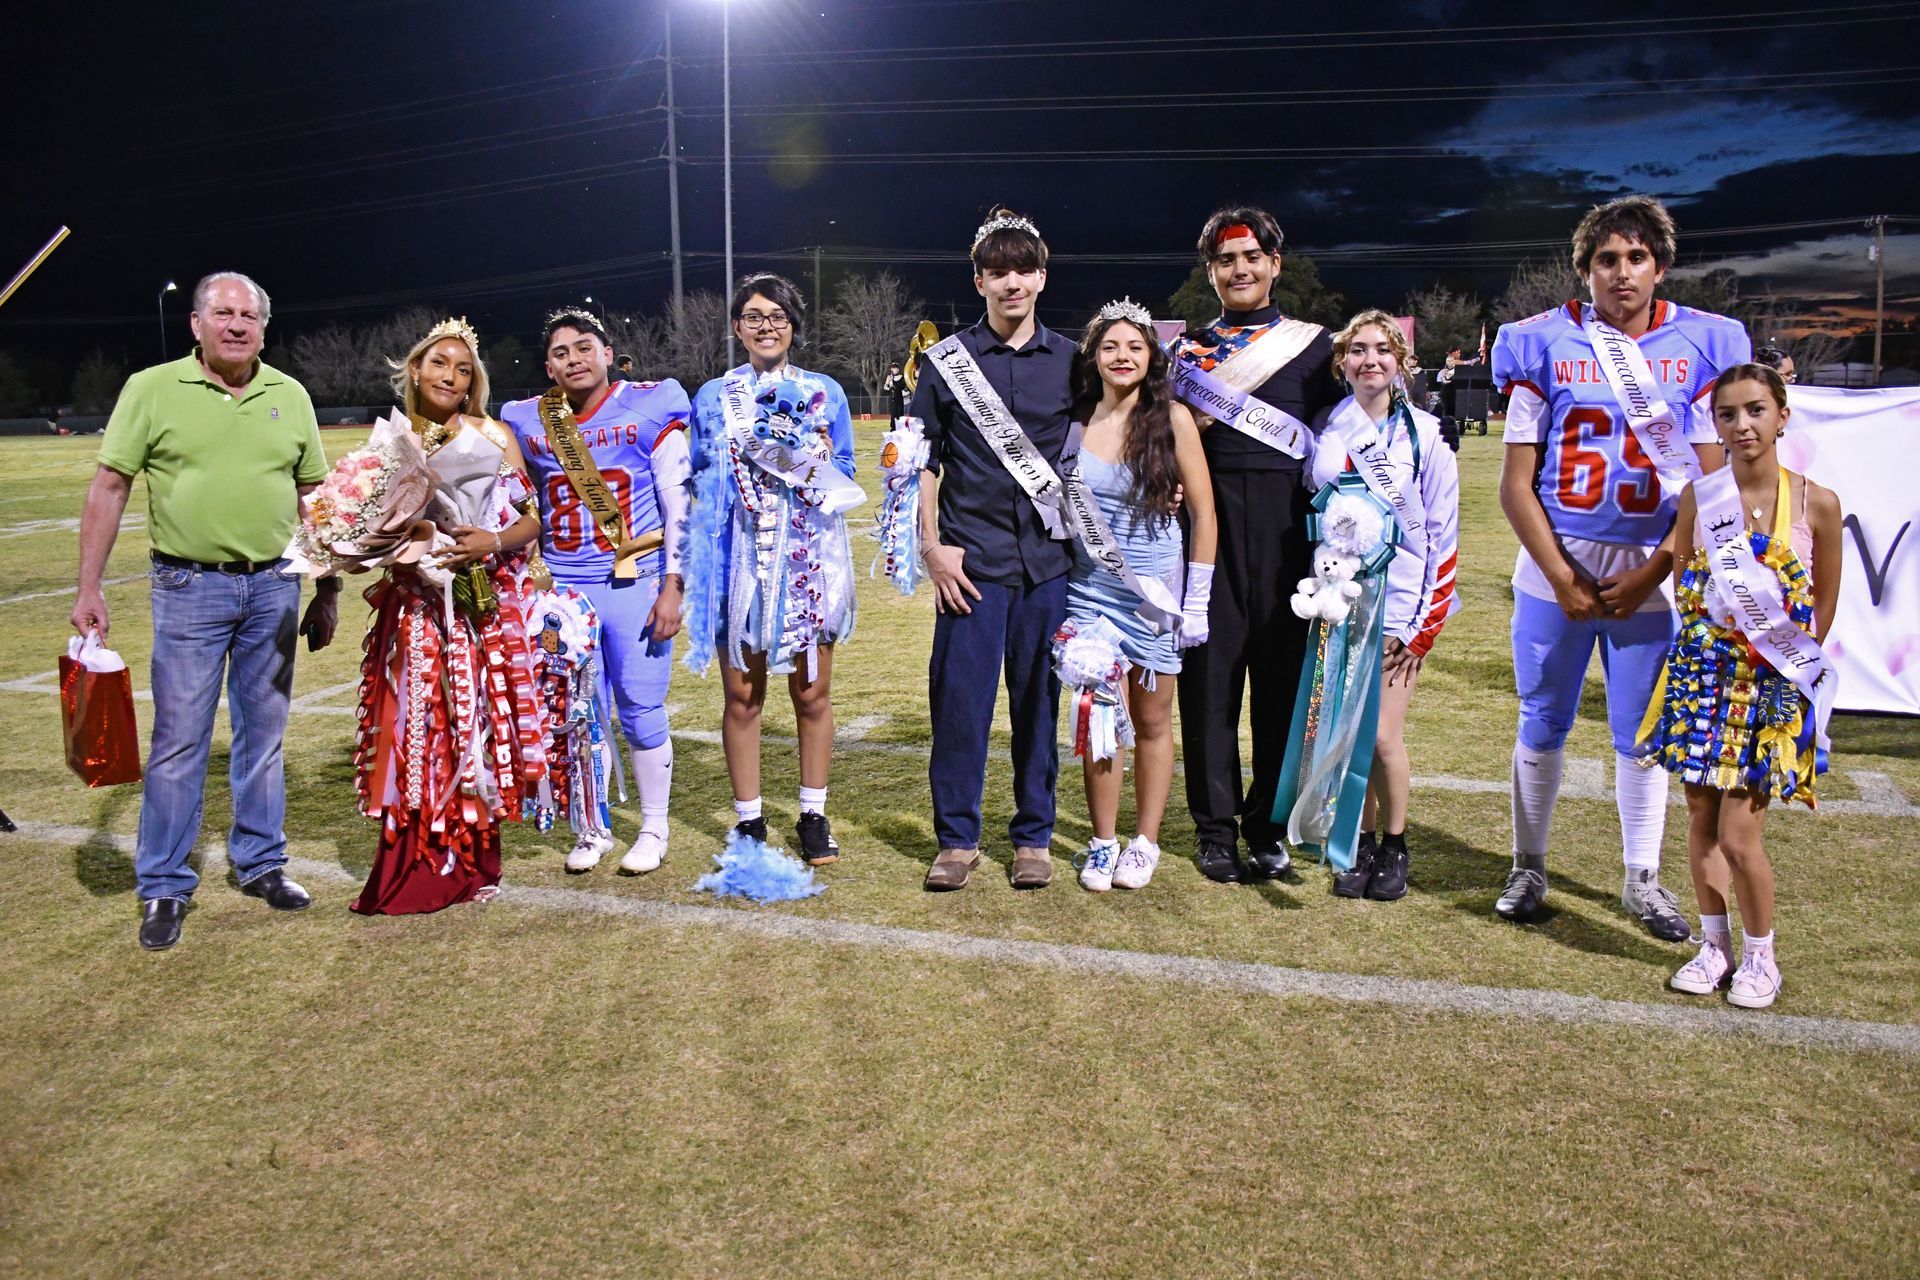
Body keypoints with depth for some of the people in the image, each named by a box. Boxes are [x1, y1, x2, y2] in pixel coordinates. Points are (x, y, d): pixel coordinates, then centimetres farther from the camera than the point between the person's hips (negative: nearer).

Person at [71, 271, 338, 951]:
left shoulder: (290, 396, 7)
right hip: (189, 588, -3)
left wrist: (328, 590, 10)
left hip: (274, 588, 3)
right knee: (179, 741, 1)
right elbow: (108, 488, -1)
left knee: (264, 734, 12)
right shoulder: (151, 389, -2)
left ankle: (260, 863, 25)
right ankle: (164, 888, 12)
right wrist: (89, 588, -6)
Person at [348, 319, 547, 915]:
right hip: (416, 611, 1)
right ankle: (412, 869, 9)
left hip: (487, 611, -1)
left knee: (476, 731, 0)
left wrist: (493, 542, -15)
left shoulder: (494, 435, 6)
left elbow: (531, 519, 3)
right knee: (415, 732, -1)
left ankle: (470, 862, 14)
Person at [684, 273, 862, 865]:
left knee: (812, 693, 4)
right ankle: (748, 822, 14)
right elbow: (696, 481, 11)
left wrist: (804, 463, -11)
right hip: (737, 557, 0)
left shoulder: (825, 392, 10)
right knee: (742, 695, 3)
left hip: (808, 556, 0)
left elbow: (844, 477, 8)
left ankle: (813, 816, 17)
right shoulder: (713, 397, 12)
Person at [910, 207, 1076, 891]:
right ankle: (957, 840, 13)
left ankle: (1033, 837, 19)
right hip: (971, 560, -1)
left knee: (1040, 701, 6)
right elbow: (923, 462, 5)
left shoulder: (1070, 361, 8)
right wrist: (932, 547, -2)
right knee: (960, 700, -1)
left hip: (1049, 559, 1)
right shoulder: (945, 360, 4)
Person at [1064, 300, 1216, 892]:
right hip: (1091, 589, 2)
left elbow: (1203, 512, -3)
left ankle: (1145, 842, 22)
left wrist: (1196, 603, -5)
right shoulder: (1077, 422, 2)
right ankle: (1102, 843, 15)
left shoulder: (1171, 418, -5)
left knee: (1152, 721, 8)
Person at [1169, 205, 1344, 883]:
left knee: (1283, 673, 4)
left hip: (1287, 528, 0)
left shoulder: (1315, 343, 11)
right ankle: (1216, 828, 11)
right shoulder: (1189, 349, 13)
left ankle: (1267, 825, 16)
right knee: (1210, 673, 1)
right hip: (1210, 524, 0)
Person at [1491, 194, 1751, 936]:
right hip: (1555, 569, 0)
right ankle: (1528, 868, 22)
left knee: (1642, 731, 8)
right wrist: (1562, 578, -9)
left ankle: (1642, 880, 23)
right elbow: (1516, 486, -1)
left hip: (1650, 575, 1)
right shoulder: (1546, 345, 1)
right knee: (1541, 727, 7)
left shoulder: (1701, 348, 4)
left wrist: (1651, 574, -8)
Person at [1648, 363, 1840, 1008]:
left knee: (1738, 834, -4)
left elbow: (1826, 602, 5)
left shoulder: (1816, 503, -6)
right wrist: (1710, 642, 7)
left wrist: (1795, 658, 8)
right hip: (1703, 670, 3)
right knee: (1700, 817, 9)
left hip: (1773, 682, -3)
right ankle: (1715, 945, 27)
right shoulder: (1699, 496, 0)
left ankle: (1759, 955, 19)